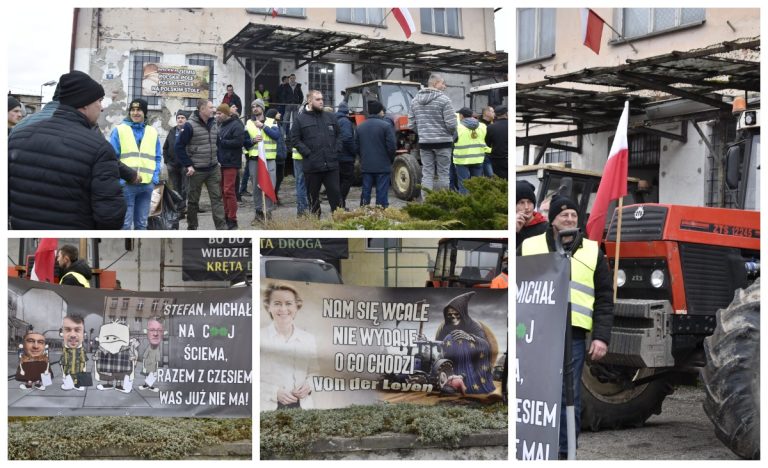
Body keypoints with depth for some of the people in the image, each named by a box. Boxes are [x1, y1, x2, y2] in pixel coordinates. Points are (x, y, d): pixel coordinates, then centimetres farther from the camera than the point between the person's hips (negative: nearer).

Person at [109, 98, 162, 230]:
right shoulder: (119, 130, 1)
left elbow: (158, 157, 13)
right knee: (125, 223, -3)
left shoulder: (153, 132, 11)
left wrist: (155, 178, 0)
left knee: (142, 223, 13)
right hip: (126, 183, -4)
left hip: (147, 184, 4)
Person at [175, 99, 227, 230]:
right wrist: (188, 165, -13)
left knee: (217, 198, 0)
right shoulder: (190, 125, -13)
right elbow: (180, 146, -11)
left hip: (213, 169, 5)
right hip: (196, 170, -5)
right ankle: (191, 227, 20)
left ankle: (222, 228, -1)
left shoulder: (214, 124, 7)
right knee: (193, 200, 7)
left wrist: (218, 161, 11)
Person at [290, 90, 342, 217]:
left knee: (335, 193, 1)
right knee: (313, 196, 8)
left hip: (331, 164, 2)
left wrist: (336, 150, 3)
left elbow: (339, 135, 17)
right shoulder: (301, 119, 2)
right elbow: (295, 139, 0)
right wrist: (307, 152, -8)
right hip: (312, 165, -2)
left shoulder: (330, 117, 11)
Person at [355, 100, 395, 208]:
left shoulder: (360, 127, 6)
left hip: (366, 166, 5)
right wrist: (391, 159, 5)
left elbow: (356, 147, 7)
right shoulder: (386, 125, -10)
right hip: (382, 166, -4)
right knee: (381, 194, 0)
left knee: (366, 192, 11)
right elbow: (392, 146, -12)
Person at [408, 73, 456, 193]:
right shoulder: (443, 99, -11)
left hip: (424, 142, 4)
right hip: (442, 142, -4)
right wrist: (450, 134, 7)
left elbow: (411, 124, 7)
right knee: (443, 174, 4)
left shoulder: (415, 100, 6)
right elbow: (451, 124, -13)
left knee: (427, 174, 7)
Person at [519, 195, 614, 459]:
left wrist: (601, 337, -1)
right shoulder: (529, 247, 9)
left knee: (568, 397, 3)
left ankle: (564, 452, 12)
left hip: (573, 336, 0)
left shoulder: (592, 252, 11)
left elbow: (604, 300, 8)